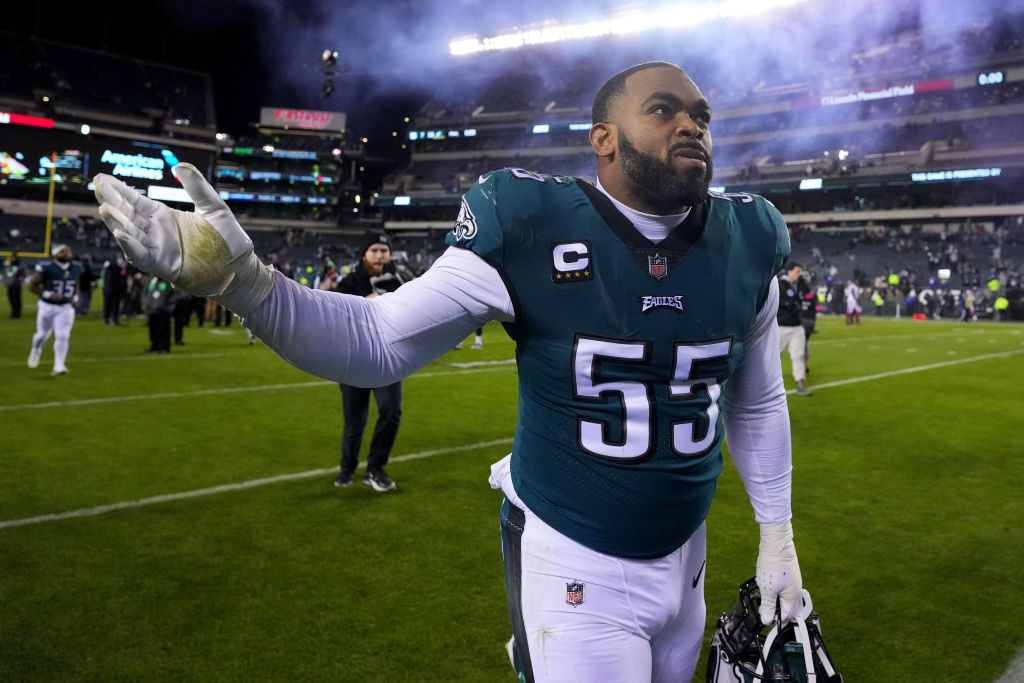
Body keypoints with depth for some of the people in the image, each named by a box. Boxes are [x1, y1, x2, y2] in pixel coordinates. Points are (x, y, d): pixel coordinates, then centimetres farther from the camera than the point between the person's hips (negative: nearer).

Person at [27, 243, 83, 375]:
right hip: (47, 307, -2)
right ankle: (36, 350, 48)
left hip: (66, 308, 2)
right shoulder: (47, 268, -15)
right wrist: (48, 295, -20)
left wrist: (75, 297, 5)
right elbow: (32, 285, -10)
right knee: (43, 334, 14)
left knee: (63, 336, -10)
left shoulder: (76, 268, 0)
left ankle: (59, 366, -4)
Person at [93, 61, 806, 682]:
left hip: (682, 557, 5)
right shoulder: (531, 231, -17)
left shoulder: (745, 246, -4)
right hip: (574, 567, -5)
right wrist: (241, 280, -28)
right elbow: (378, 342, -14)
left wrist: (777, 532, 11)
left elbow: (757, 404, 9)